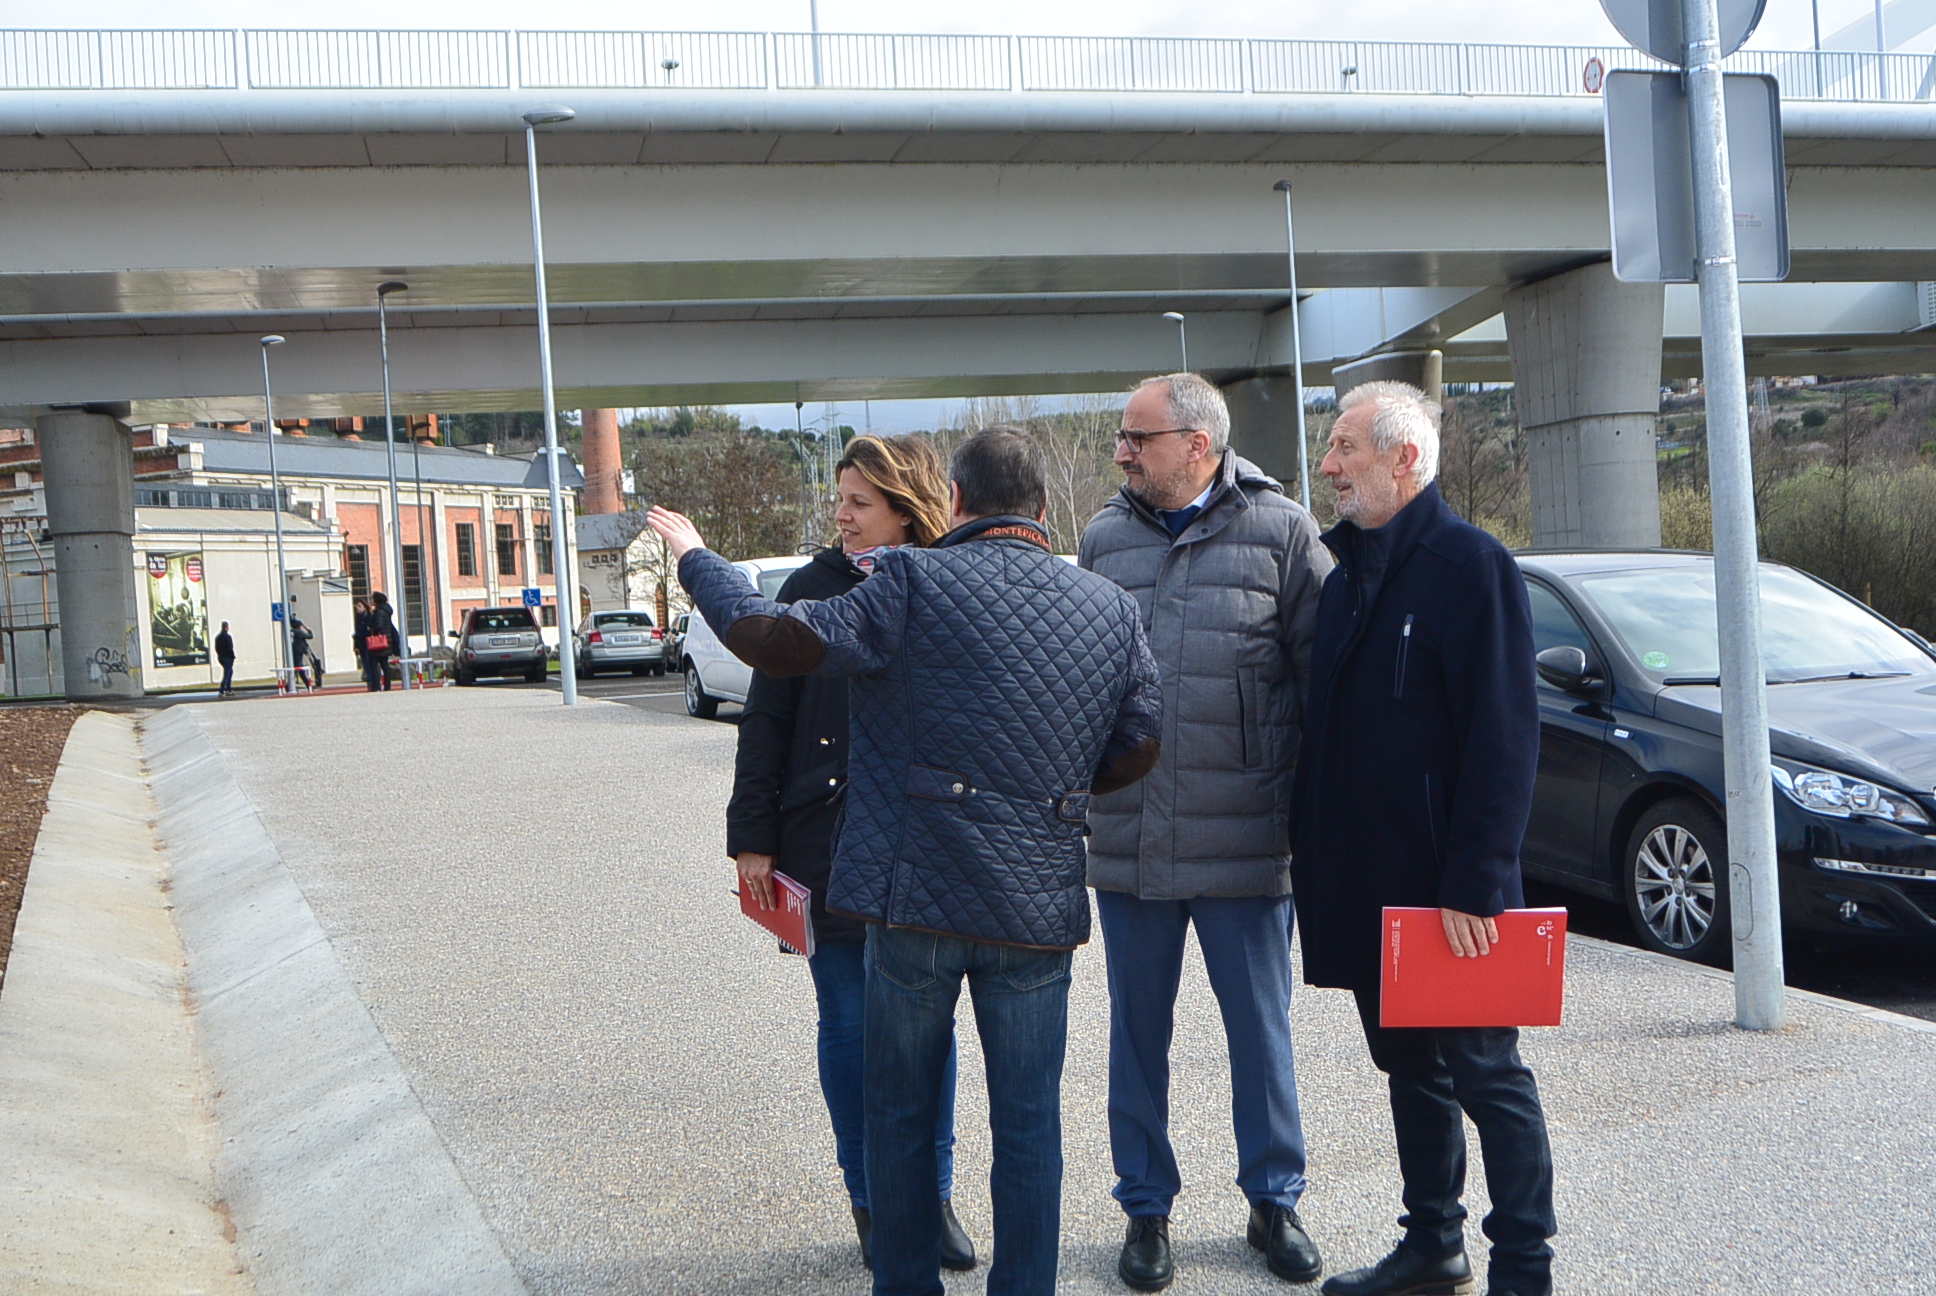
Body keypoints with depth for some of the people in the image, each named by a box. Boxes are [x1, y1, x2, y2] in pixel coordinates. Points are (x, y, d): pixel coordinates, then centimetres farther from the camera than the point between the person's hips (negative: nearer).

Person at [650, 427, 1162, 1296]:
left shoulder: (914, 585, -9)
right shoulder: (1111, 609, 5)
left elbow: (773, 640, -10)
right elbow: (1140, 744, 12)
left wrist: (698, 560, 6)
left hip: (916, 895, -3)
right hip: (1039, 902, 3)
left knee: (900, 1113, 14)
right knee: (1028, 1120, 11)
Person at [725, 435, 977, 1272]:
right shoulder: (815, 589, 0)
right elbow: (767, 718, 1)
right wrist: (753, 838, -2)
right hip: (829, 844, 0)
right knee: (849, 1023, 7)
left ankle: (933, 1194, 23)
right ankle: (870, 1201, 22)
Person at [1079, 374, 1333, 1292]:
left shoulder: (1279, 531, -3)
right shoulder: (1104, 539, 7)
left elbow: (1323, 677, -2)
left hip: (1246, 839, -3)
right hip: (1127, 838, 3)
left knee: (1261, 1028, 10)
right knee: (1138, 1031, 12)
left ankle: (1274, 1202, 29)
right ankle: (1146, 1208, 27)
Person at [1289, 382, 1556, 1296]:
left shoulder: (1470, 564, -13)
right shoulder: (1344, 565, 12)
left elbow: (1503, 739, -18)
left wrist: (1473, 883, -22)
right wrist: (1305, 840, 15)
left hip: (1446, 888, -8)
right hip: (1361, 882, 8)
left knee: (1485, 1074, 3)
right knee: (1408, 1066, 18)